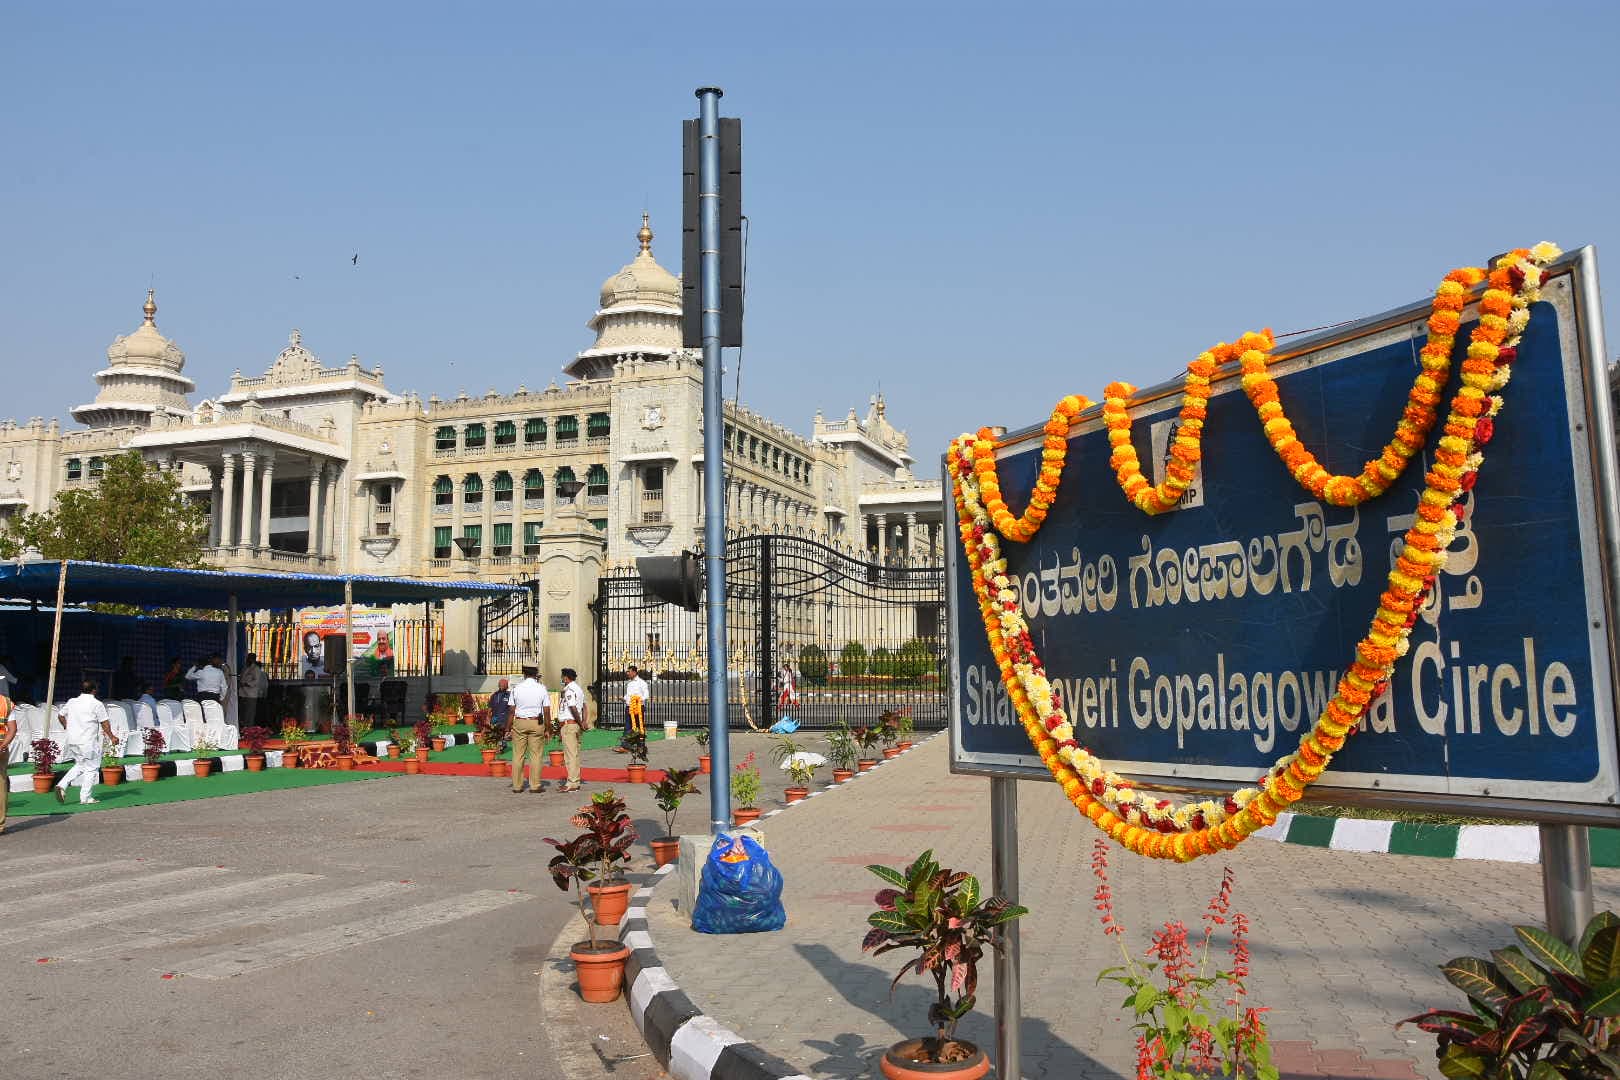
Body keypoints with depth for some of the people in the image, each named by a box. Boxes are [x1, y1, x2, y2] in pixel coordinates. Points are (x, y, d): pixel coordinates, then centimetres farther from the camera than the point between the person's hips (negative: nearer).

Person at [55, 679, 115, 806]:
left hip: (72, 741, 6)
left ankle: (62, 785, 5)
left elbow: (60, 715, 19)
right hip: (88, 742, -6)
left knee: (79, 765, 23)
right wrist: (111, 736, 5)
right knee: (91, 769, 3)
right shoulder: (96, 704, -8)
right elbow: (105, 723, -7)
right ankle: (85, 798, 3)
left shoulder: (71, 702, 8)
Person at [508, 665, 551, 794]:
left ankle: (517, 785, 10)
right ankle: (535, 786, 4)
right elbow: (546, 712, -3)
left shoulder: (516, 689, 0)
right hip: (536, 723, -1)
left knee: (518, 755, 6)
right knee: (536, 755, 3)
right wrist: (547, 729, 4)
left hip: (519, 722, 1)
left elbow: (512, 711, 0)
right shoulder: (541, 689, -2)